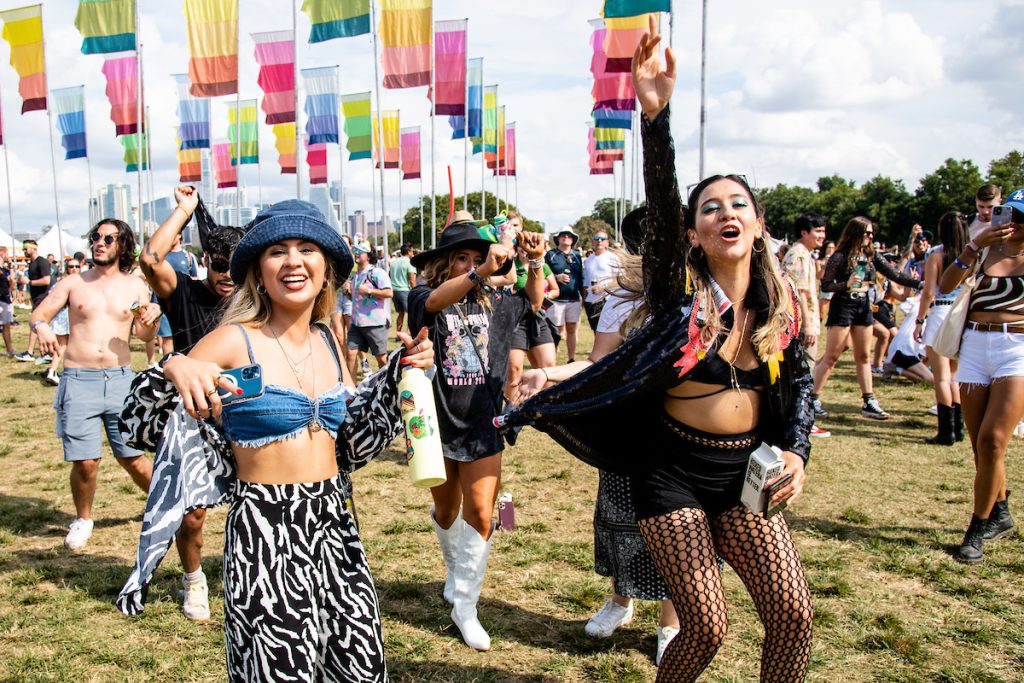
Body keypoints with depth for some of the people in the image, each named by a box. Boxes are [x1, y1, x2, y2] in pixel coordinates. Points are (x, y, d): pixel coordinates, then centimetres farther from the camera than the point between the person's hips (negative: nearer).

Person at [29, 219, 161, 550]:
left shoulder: (135, 286, 10)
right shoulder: (74, 283, 9)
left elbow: (144, 336, 7)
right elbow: (37, 313, 2)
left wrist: (152, 317, -15)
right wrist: (42, 326, -21)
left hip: (121, 379, 0)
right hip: (78, 380, 0)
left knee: (133, 458, 1)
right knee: (85, 462, -3)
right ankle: (83, 519, 22)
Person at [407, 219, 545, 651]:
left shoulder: (492, 303, 1)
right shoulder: (424, 297, -11)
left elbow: (532, 302, 19)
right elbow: (435, 301, -36)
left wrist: (535, 262, 1)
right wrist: (481, 271, -53)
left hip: (482, 424, 2)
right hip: (438, 422, -2)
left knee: (480, 515, -5)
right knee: (446, 511, 19)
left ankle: (465, 606, 9)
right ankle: (455, 568, 49)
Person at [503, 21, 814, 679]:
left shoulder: (781, 302, 0)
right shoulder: (681, 291, -13)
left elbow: (798, 381, 10)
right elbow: (660, 206, -30)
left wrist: (796, 451, -9)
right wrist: (655, 112, -46)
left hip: (743, 470, 4)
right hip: (672, 469, -4)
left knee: (793, 614, -1)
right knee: (706, 630, -2)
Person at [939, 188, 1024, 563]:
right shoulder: (986, 251, 11)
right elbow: (945, 286, -2)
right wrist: (975, 244, -11)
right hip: (976, 345, 3)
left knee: (992, 440, -15)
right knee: (981, 446, 7)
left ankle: (978, 528, -5)